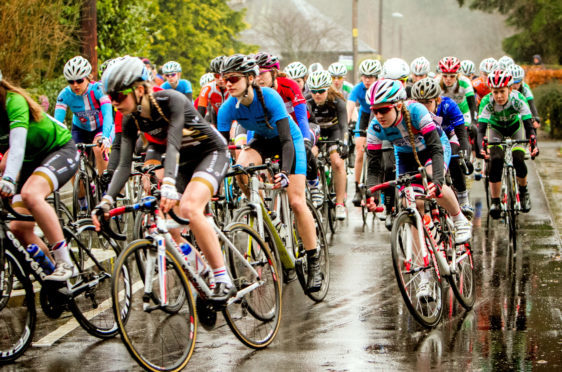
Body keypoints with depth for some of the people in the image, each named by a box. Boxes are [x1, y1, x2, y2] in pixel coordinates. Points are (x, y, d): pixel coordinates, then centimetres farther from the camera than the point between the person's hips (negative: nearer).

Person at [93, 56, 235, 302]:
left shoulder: (171, 100, -27)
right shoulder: (131, 121, -9)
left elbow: (173, 145, -38)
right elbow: (124, 165, -12)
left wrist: (168, 185, -52)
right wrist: (106, 201, -26)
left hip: (211, 153, -8)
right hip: (183, 163, 8)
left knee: (189, 208, -30)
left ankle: (223, 281, -28)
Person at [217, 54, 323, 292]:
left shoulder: (269, 97, -33)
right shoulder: (229, 107, -21)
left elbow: (286, 139, -37)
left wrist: (285, 172, -51)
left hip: (290, 140, -4)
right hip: (262, 140, 4)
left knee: (296, 202, -13)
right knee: (241, 168, -31)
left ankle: (314, 263, -4)